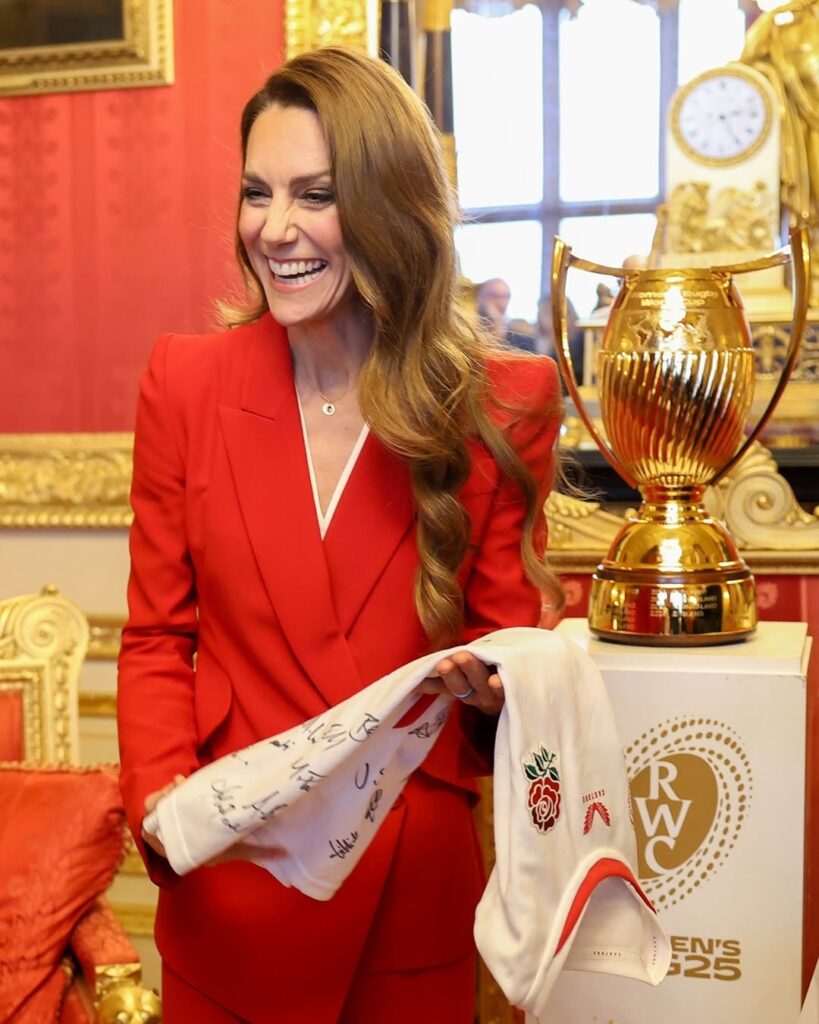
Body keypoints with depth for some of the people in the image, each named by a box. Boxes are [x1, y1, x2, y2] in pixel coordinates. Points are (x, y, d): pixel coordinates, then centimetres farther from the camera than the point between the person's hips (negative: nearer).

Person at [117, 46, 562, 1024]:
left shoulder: (501, 403, -6)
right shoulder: (185, 382, -4)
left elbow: (509, 634, 2)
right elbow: (157, 638, 1)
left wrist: (494, 686, -20)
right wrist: (160, 802, -14)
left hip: (414, 888, 0)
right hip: (227, 894, 1)